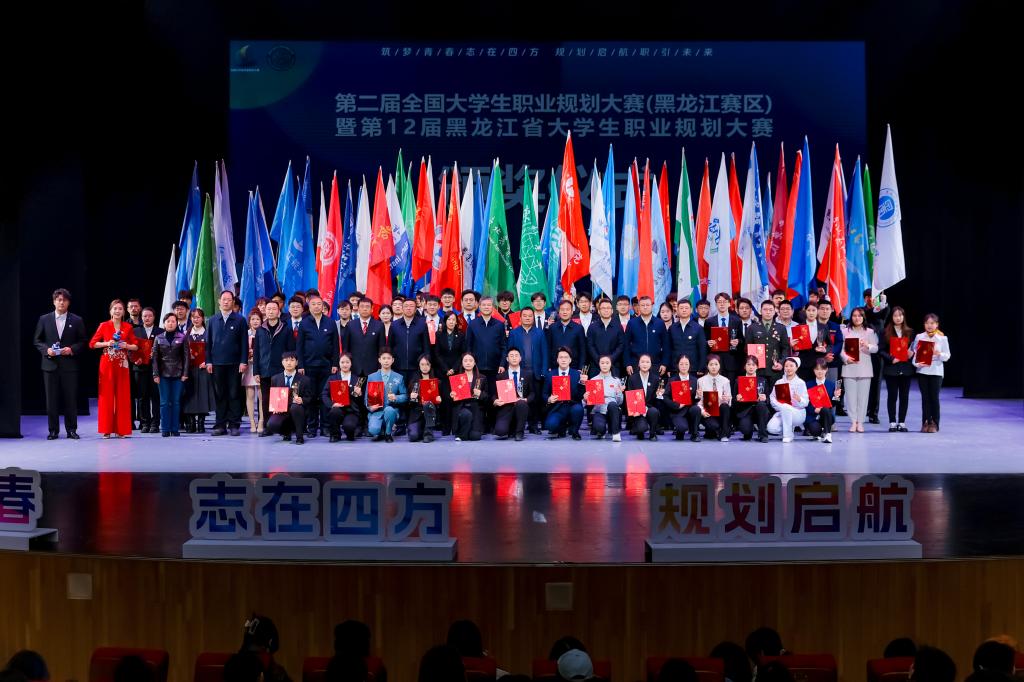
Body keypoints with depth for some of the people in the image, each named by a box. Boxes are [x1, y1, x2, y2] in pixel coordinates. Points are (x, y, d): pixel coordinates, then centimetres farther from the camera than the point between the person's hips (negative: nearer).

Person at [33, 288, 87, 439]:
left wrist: (72, 349, -11)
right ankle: (53, 430, 9)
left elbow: (83, 342, 6)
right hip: (50, 364, 1)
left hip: (69, 365, -1)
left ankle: (71, 429, 9)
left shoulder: (76, 321, 5)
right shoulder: (44, 319, 8)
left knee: (71, 398, 0)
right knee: (51, 399, 3)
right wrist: (46, 349, -8)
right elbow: (37, 340, 10)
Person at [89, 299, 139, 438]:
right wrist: (106, 343, -11)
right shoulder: (104, 326, 2)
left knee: (122, 396, 1)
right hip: (107, 364, -1)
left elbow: (136, 346, 10)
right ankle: (106, 429, 3)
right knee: (107, 396, -2)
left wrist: (126, 346, -9)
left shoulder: (128, 327, 6)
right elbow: (92, 343, 3)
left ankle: (121, 429, 7)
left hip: (122, 365, 2)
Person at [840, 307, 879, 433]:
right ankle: (853, 422, 3)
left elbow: (876, 348, 3)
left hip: (864, 368, 0)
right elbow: (841, 349, 3)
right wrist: (846, 358, -13)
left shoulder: (869, 332, 10)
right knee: (851, 395, -2)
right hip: (849, 367, 0)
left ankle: (860, 422, 4)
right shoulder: (845, 331, 8)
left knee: (863, 395, -1)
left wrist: (867, 345, -18)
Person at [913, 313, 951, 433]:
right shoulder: (919, 337, 4)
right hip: (922, 371, 1)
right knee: (925, 397, 4)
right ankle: (926, 422, 10)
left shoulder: (942, 338, 1)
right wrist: (916, 363, -15)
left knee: (934, 397, -1)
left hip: (936, 371, -1)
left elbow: (947, 357, 2)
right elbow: (914, 353, 2)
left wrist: (939, 354, -18)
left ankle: (934, 423, 6)